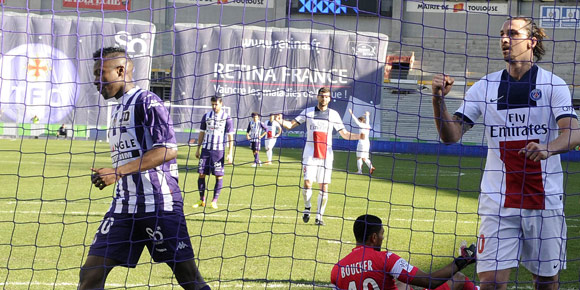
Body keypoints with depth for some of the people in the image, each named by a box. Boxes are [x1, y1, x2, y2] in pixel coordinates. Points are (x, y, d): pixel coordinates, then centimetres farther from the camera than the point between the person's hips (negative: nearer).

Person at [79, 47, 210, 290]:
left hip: (159, 205, -8)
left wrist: (118, 172, -23)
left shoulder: (147, 102, -9)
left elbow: (168, 150, -20)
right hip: (124, 205, 8)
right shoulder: (118, 108, 18)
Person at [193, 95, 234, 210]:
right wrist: (198, 149, 12)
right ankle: (202, 200, 9)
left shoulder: (227, 118, -1)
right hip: (206, 149, 3)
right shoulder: (206, 116, 9)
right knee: (201, 174, 0)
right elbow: (201, 133, 15)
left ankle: (214, 201, 5)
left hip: (218, 150, -3)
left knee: (219, 176, -3)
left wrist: (230, 153, -8)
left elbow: (230, 137, -2)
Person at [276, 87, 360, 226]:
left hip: (326, 154, 1)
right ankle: (307, 208, 14)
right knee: (307, 183, -12)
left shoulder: (333, 114, 8)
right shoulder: (308, 111, 5)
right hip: (310, 154, -1)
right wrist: (281, 121, -18)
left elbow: (344, 134, 10)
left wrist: (358, 136, -8)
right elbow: (291, 125, 3)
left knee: (324, 187, -2)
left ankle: (319, 217, 8)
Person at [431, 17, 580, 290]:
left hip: (544, 199, -1)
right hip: (497, 202, 1)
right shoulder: (485, 86, 6)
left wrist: (547, 148, -33)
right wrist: (439, 99, -14)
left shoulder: (553, 85, -1)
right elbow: (451, 135, 3)